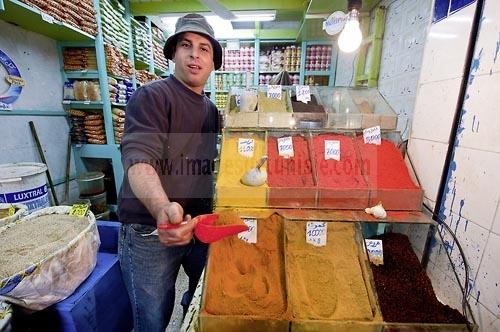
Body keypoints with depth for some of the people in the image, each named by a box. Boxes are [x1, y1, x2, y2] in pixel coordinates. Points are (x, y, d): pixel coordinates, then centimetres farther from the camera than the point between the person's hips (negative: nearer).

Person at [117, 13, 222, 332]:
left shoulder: (211, 110, 10)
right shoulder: (151, 96, -11)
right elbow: (138, 160, -27)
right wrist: (161, 207, -45)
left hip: (199, 225, 7)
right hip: (149, 232, -6)